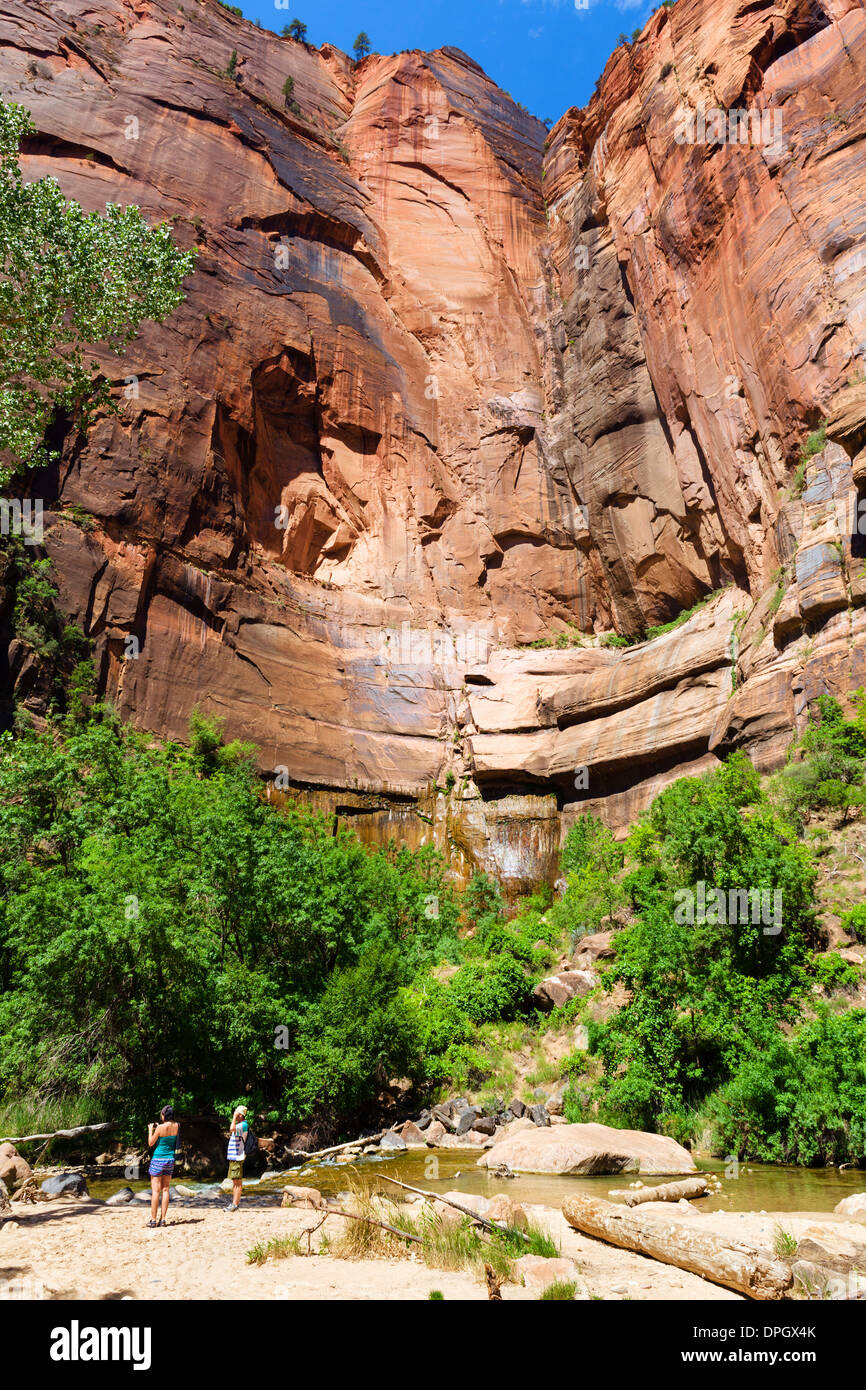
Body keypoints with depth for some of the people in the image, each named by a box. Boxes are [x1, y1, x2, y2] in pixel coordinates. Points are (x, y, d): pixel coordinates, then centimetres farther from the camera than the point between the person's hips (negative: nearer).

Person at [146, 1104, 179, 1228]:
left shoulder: (160, 1127, -16)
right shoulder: (177, 1126, -1)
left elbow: (151, 1143, -6)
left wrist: (150, 1130, 6)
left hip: (158, 1159, -5)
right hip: (170, 1159, 5)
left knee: (155, 1190, 1)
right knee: (165, 1189, 9)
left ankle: (153, 1220, 3)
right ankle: (162, 1219, 10)